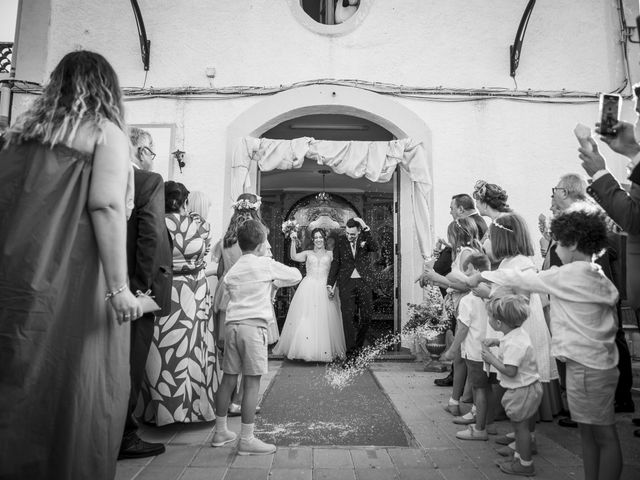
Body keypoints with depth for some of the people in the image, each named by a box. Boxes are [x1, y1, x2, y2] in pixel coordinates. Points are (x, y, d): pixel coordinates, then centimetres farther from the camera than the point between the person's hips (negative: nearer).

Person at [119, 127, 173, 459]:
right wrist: (145, 283, -17)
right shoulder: (150, 181, -9)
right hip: (135, 284, -7)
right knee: (131, 362, 2)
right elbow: (150, 235, -19)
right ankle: (123, 437, 14)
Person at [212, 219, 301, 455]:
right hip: (253, 326, -6)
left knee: (228, 379, 13)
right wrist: (276, 278, 24)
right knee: (252, 382, -2)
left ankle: (220, 431, 25)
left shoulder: (233, 270, 15)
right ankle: (246, 439, 2)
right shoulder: (266, 264, -1)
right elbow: (296, 275, 5)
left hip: (231, 325, 7)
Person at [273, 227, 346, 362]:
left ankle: (324, 349, 8)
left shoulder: (330, 254, 14)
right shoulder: (308, 253, 14)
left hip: (324, 289, 0)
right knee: (305, 319, -4)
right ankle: (305, 348, 3)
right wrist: (293, 241, -11)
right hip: (308, 288, 0)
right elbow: (294, 257, -4)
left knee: (324, 319, -1)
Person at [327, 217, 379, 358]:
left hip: (364, 282, 1)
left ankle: (358, 346, 26)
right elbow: (335, 263, 8)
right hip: (346, 283, -1)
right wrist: (330, 284, 2)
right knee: (348, 316, -8)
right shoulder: (340, 242, 6)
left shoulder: (364, 238, 5)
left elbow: (375, 248, -16)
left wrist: (366, 229, -19)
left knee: (367, 316, 4)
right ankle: (350, 353, -4)